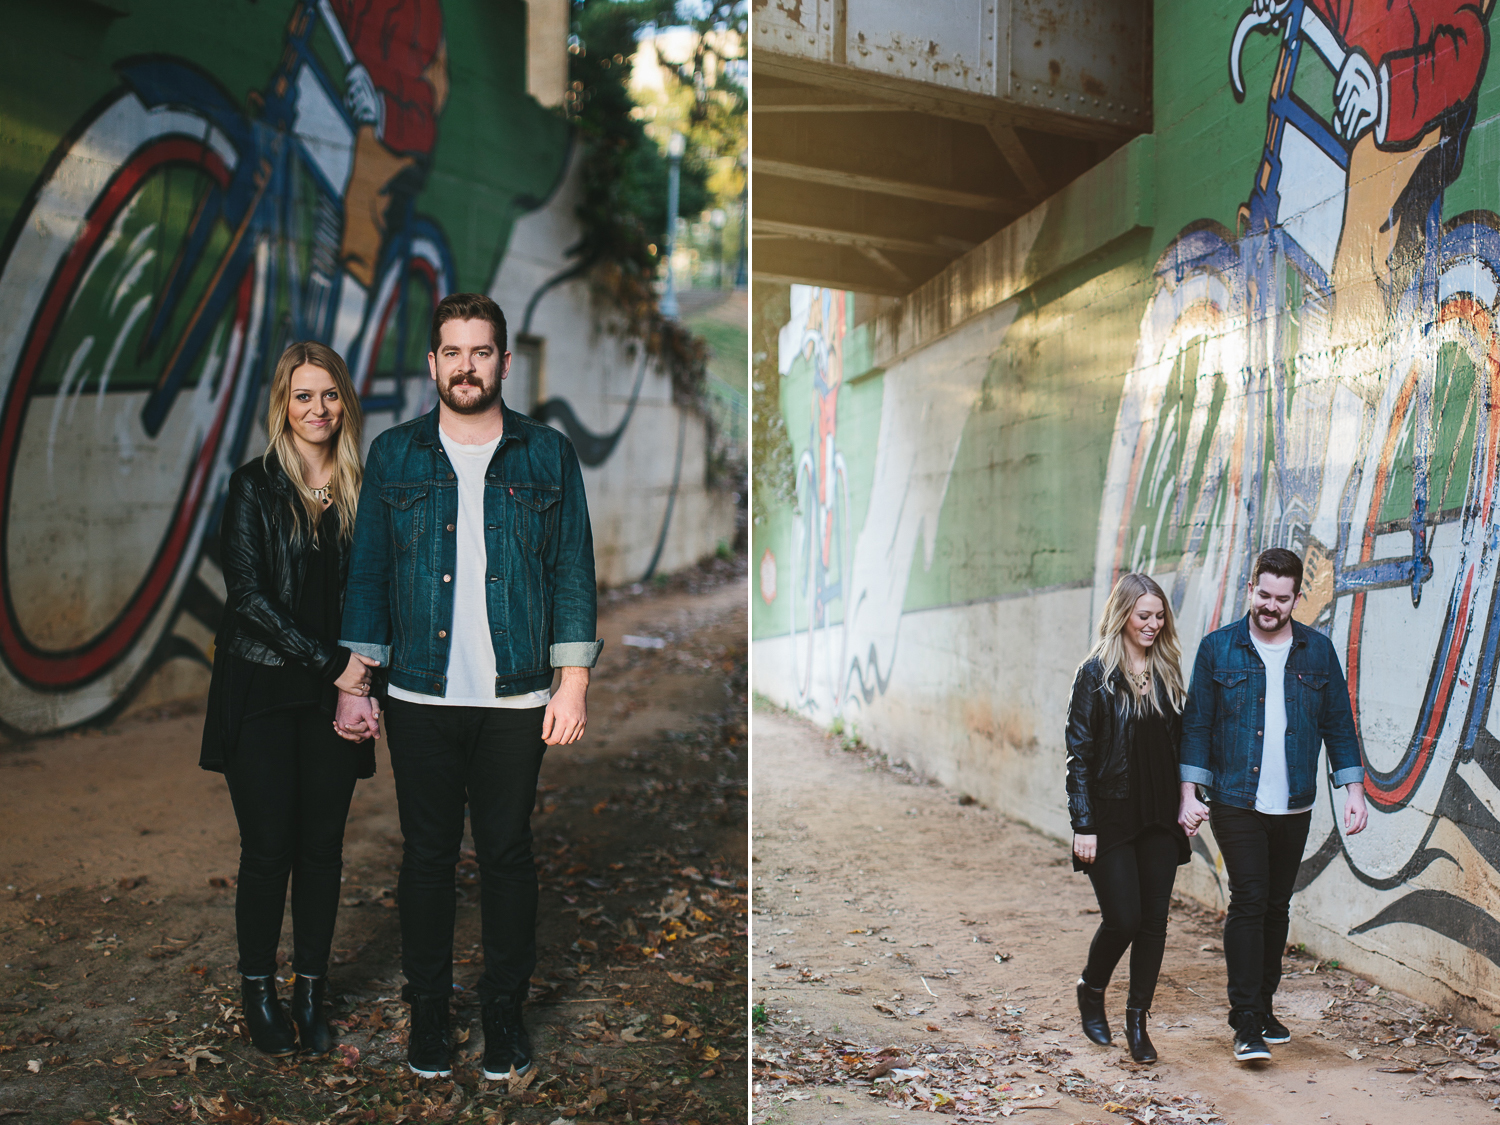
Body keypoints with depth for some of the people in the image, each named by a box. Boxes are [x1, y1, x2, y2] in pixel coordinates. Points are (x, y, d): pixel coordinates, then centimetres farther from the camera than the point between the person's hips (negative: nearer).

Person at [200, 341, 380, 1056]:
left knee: (322, 846, 7)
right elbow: (249, 595, -10)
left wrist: (364, 682, -7)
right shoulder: (254, 486, -3)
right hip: (262, 693, -3)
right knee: (268, 848, 1)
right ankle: (259, 992, 20)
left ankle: (311, 994, 21)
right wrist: (332, 665, -15)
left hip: (334, 695, 3)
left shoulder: (361, 491, 6)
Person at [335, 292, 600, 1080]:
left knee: (508, 852, 8)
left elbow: (572, 572, 3)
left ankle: (504, 1008, 24)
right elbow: (367, 572, 7)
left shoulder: (547, 455, 4)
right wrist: (354, 682, 2)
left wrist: (573, 682, -3)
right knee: (427, 854, 9)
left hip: (517, 697, 0)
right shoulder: (393, 455, 6)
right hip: (420, 696, 1)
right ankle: (427, 1008, 25)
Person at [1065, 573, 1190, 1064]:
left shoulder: (1167, 672, 8)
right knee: (1123, 918, -4)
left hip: (1159, 820, 5)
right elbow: (1079, 752, -8)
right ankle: (1090, 991, 24)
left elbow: (1178, 743, 13)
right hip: (1111, 818, -5)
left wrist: (1186, 802, 6)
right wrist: (1083, 825, -13)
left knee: (1154, 920, 5)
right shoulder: (1096, 673, -7)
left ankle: (1138, 1019, 20)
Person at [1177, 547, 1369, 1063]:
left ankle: (1264, 1007, 26)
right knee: (1248, 903, -8)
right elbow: (1197, 725, -1)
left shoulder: (1318, 651, 5)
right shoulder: (1218, 648, -2)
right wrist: (1189, 793, -7)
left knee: (1277, 906, 11)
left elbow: (1338, 725, 9)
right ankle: (1246, 1025, -4)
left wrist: (1353, 790, 3)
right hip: (1236, 803, -3)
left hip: (1294, 806, 3)